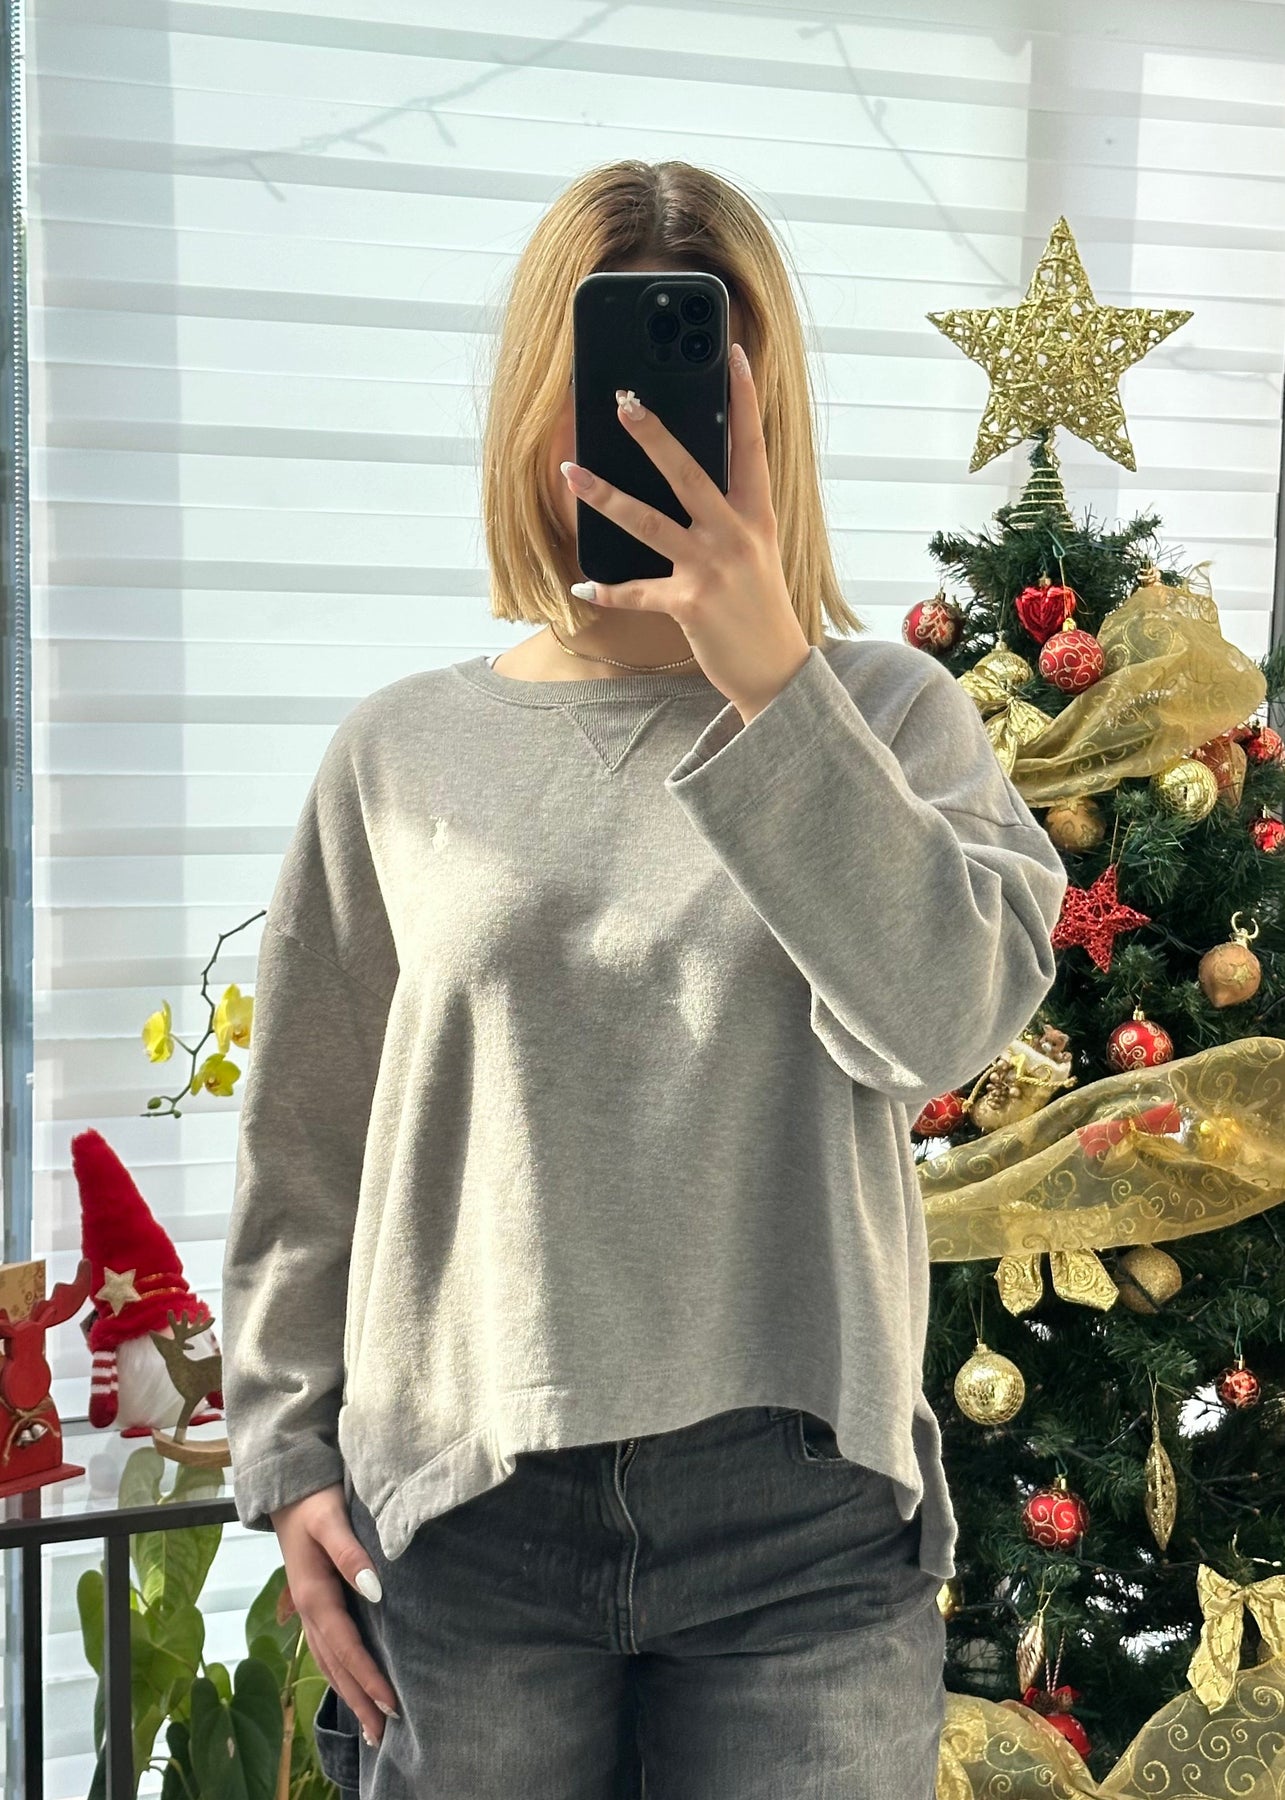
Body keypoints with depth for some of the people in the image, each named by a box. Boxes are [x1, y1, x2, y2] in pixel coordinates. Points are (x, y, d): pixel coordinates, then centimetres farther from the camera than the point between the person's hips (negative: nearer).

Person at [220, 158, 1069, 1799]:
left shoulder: (885, 714, 3)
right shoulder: (403, 755, 4)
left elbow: (947, 1017, -15)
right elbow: (305, 1153, 10)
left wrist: (772, 676, -20)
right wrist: (289, 1455, 6)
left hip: (806, 1519, 0)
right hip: (465, 1525, 1)